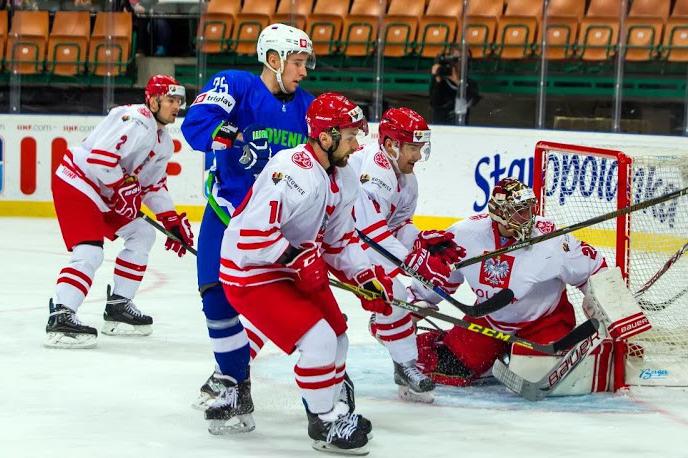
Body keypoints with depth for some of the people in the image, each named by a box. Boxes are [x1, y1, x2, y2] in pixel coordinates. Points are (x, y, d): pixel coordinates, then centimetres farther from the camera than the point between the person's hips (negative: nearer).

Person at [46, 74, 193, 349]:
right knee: (90, 252, -22)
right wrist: (124, 189, -20)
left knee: (142, 234, 15)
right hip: (75, 184, -11)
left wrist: (172, 220, 13)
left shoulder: (163, 141, 13)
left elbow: (154, 185, 21)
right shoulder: (136, 121, -21)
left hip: (105, 192, 11)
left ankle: (118, 306, 18)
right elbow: (99, 157, -29)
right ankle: (60, 317, -28)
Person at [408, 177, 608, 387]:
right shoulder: (468, 232, -16)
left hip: (543, 320, -3)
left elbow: (594, 271, -16)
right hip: (490, 318, 3)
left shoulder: (553, 240, -25)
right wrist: (416, 303, 8)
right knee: (448, 368, -5)